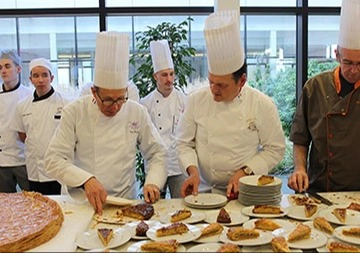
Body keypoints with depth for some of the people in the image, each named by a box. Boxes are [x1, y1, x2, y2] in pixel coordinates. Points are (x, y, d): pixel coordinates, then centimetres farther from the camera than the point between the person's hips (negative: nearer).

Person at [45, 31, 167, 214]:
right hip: (83, 204, -1)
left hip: (126, 202, 1)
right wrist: (86, 180, -22)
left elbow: (156, 153, 9)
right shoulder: (74, 112, -5)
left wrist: (153, 182, -8)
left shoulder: (137, 113, 2)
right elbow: (54, 160, -7)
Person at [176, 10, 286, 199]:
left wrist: (245, 172, -10)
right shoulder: (196, 100, -2)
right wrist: (193, 171, -10)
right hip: (204, 190, 1)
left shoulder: (263, 105, -6)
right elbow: (184, 143, 6)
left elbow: (275, 149, 1)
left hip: (246, 191, -1)